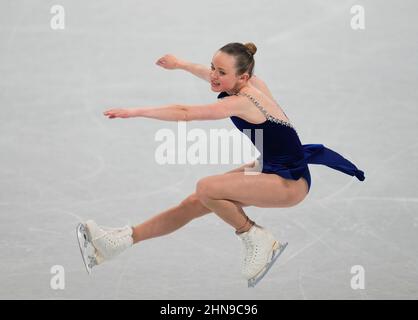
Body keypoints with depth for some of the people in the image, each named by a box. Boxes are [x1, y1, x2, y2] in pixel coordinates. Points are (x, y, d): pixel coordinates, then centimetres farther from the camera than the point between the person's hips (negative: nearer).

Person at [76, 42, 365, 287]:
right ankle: (121, 240, 7)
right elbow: (212, 76, 21)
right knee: (194, 204, 5)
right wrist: (181, 64, 35)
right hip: (271, 168, 10)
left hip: (291, 182, -10)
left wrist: (135, 111, -21)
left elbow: (185, 114, -25)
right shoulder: (253, 82, 0)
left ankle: (257, 240, -6)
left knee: (206, 189, -25)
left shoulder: (240, 102, -24)